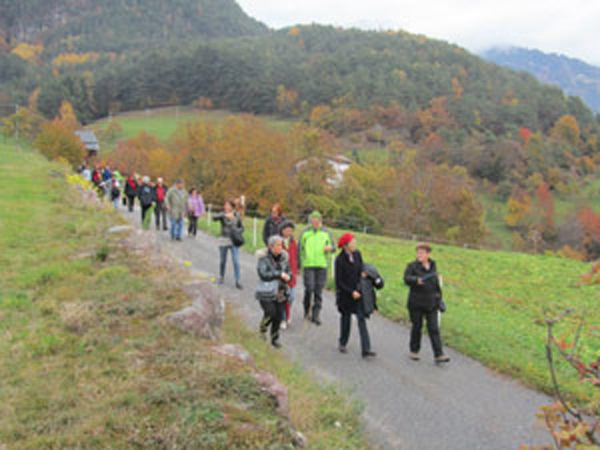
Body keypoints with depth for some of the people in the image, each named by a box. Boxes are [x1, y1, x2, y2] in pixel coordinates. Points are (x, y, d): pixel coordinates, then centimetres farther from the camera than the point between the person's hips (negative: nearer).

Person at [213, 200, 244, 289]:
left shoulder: (237, 216, 2)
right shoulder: (222, 215, -3)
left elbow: (241, 227, 11)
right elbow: (214, 218, -25)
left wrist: (237, 232, -11)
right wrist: (225, 215, -37)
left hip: (234, 241, 0)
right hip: (224, 241, 0)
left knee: (236, 261, -8)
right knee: (223, 261, 10)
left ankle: (238, 282, -7)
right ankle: (221, 277, 34)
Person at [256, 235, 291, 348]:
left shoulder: (283, 258, 7)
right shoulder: (264, 259, -9)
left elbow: (289, 272, 15)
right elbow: (263, 275, -19)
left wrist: (288, 276, -9)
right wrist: (279, 274, -22)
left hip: (280, 293, 5)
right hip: (266, 293, -5)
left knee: (278, 316, 2)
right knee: (270, 313, -15)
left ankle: (274, 339, 20)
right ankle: (263, 329, 18)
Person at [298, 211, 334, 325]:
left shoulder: (326, 232, 8)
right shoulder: (305, 232, 5)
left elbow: (333, 247, 12)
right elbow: (300, 249, 9)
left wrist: (330, 248, -12)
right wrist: (299, 265, 7)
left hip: (322, 265, 1)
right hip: (308, 265, -1)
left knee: (319, 291, 1)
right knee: (309, 288, -10)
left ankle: (316, 315, 7)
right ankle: (307, 310, 14)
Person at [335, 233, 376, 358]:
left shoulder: (357, 254, 0)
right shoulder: (340, 260, -15)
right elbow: (339, 281, -13)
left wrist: (362, 272, -3)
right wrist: (351, 292, -17)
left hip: (358, 292, 4)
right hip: (345, 294, -4)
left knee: (362, 319, -6)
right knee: (346, 317, 11)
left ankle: (366, 349, -11)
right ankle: (343, 344, 34)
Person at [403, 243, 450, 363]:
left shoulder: (433, 266, 8)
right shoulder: (412, 266, -5)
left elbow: (436, 283, 17)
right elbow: (407, 278, -23)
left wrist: (438, 297, 17)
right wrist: (417, 280, -42)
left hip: (431, 304, 3)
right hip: (416, 304, -3)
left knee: (434, 329, -2)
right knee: (417, 327, 8)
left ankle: (439, 355, -3)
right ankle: (414, 351, 25)